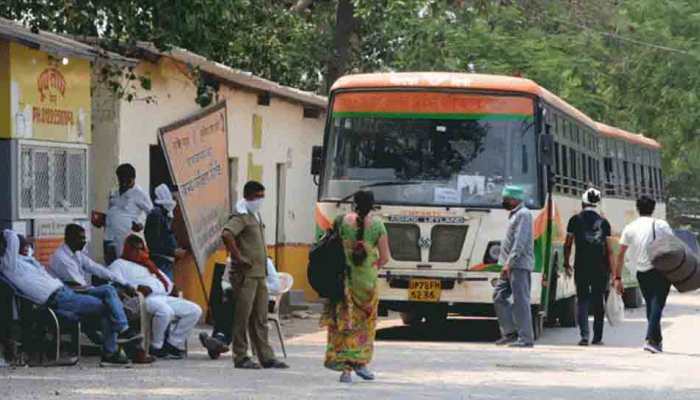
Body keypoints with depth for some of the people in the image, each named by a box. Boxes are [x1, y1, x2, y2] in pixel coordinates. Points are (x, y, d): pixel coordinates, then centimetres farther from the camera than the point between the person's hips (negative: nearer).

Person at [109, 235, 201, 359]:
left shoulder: (147, 265, 36)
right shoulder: (119, 264, 14)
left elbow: (165, 281, 32)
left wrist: (171, 287, 9)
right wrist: (137, 287, -19)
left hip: (164, 297, 8)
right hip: (145, 299, -8)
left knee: (195, 310, -8)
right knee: (165, 311, -39)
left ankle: (173, 344, -9)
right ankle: (156, 347, -20)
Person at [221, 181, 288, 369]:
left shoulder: (256, 216, 18)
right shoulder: (241, 216, -12)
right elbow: (226, 235, -29)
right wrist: (239, 258, -24)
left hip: (259, 274, 9)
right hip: (245, 274, -9)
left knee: (260, 318, 11)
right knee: (243, 317, -3)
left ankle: (266, 357, 14)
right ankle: (241, 357, 1)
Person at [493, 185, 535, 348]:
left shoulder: (523, 215, -10)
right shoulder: (515, 215, 20)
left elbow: (520, 242, -19)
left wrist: (509, 262, -23)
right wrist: (506, 263, 20)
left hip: (519, 264, -10)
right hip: (511, 266, 10)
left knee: (521, 300, -9)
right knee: (499, 296, 9)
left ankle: (526, 338, -9)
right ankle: (510, 332, 11)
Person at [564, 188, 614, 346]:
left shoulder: (576, 220, 2)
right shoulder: (603, 222, 4)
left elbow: (568, 244, 3)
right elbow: (609, 249, 2)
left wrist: (566, 263, 15)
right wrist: (611, 270, 5)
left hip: (581, 267, -1)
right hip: (600, 268, 1)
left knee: (583, 300, 4)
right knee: (598, 302, 10)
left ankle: (585, 335, -11)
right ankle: (597, 337, 12)